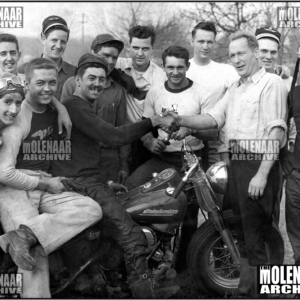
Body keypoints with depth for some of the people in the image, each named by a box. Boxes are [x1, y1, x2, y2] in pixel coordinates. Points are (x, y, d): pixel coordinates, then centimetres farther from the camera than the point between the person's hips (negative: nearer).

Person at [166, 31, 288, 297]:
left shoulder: (271, 83, -7)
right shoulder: (235, 89, 21)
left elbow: (275, 131, -15)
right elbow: (214, 118, 12)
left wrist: (261, 174, -20)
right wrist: (182, 121, -6)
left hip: (259, 164, -8)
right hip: (236, 163, 8)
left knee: (255, 237, -5)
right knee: (242, 229, 14)